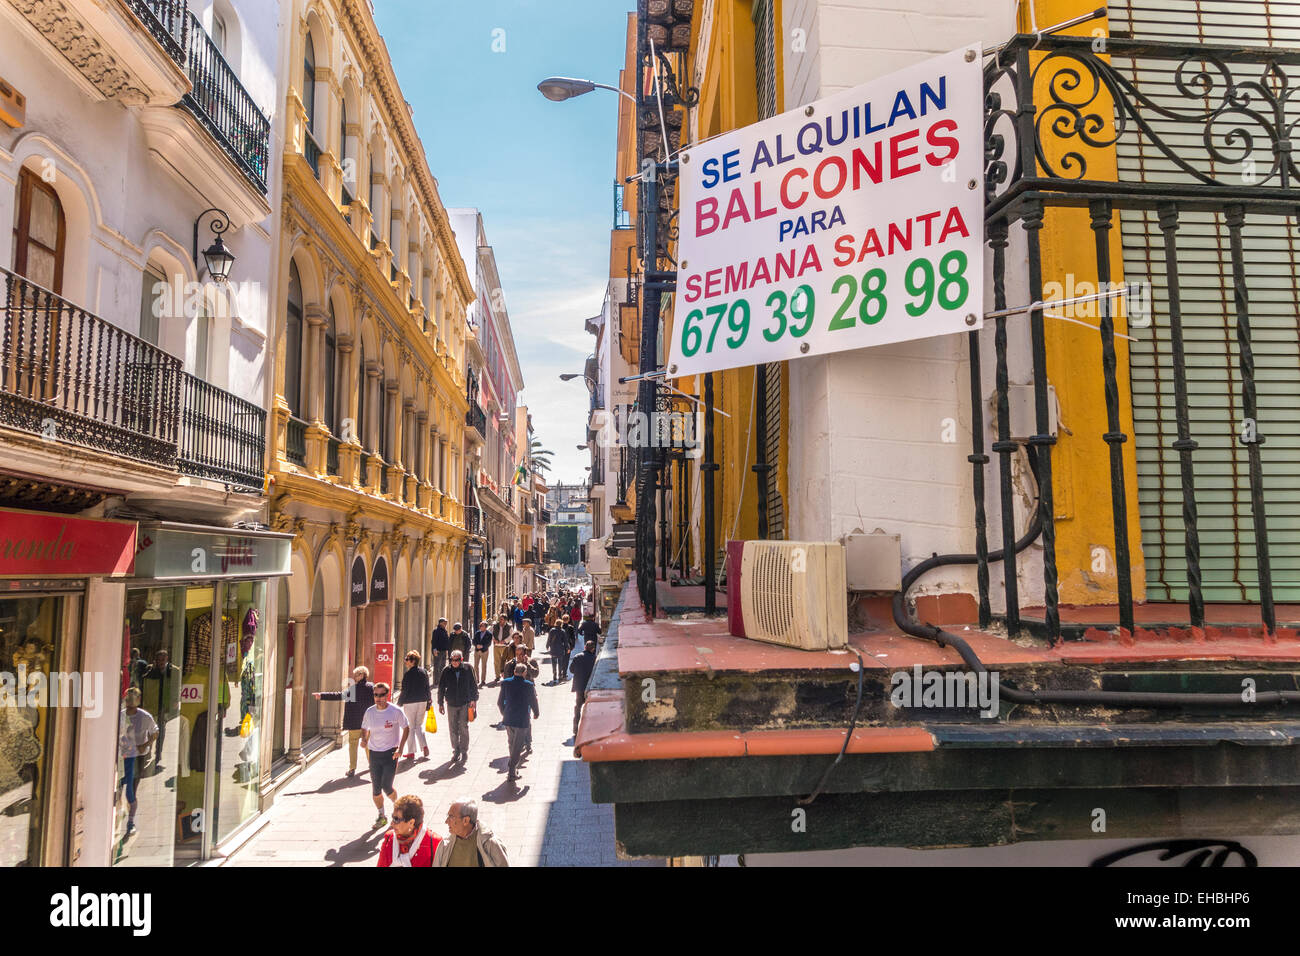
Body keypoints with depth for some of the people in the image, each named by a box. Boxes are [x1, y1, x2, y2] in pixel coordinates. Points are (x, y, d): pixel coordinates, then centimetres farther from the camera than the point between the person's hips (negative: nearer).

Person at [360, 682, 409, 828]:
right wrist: (364, 739, -7)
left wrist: (400, 748, -8)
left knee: (386, 787, -7)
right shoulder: (369, 712, 0)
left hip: (390, 753, -3)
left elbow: (406, 728, 0)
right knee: (375, 789, 5)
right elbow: (364, 729, 15)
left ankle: (397, 805, 24)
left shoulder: (396, 711, -10)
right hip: (374, 753, 3)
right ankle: (381, 816, 26)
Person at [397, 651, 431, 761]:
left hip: (410, 703, -6)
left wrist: (400, 703, -2)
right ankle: (424, 746, 2)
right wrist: (428, 702, 18)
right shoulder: (424, 672, 4)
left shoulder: (408, 674, -15)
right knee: (419, 725, 17)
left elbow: (404, 691, -13)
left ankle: (412, 753, 9)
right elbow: (427, 688, 11)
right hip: (422, 702, 6)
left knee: (411, 727, 4)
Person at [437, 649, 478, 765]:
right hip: (451, 703, 2)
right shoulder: (447, 671, -3)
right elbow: (441, 688, 6)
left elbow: (474, 685, 4)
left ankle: (464, 752, 3)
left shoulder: (468, 668, -5)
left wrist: (474, 699, 3)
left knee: (464, 727, -6)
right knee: (453, 729, 8)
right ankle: (456, 752, 21)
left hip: (465, 703, -2)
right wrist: (440, 703, 8)